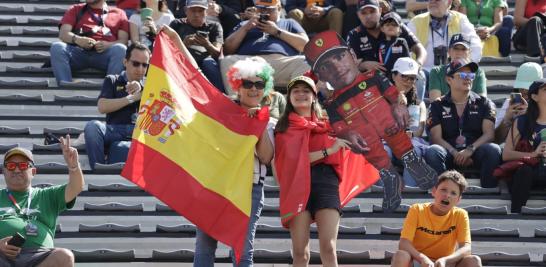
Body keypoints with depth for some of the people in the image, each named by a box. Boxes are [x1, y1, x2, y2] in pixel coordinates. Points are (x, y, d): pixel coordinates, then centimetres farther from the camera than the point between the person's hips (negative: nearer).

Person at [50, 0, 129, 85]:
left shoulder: (118, 13, 23)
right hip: (79, 52, 1)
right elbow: (63, 34, 11)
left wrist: (108, 45, -14)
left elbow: (123, 41, 9)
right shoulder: (76, 10, 27)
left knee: (120, 49, -32)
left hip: (105, 54, -1)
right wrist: (76, 39, -14)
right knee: (57, 47, -27)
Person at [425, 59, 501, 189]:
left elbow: (489, 134, 2)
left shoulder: (483, 103, 17)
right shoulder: (438, 106, 15)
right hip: (450, 153, 0)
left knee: (493, 150, -32)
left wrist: (470, 150, -17)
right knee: (432, 152, -32)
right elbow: (436, 137, 2)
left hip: (476, 153, 0)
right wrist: (456, 154, -16)